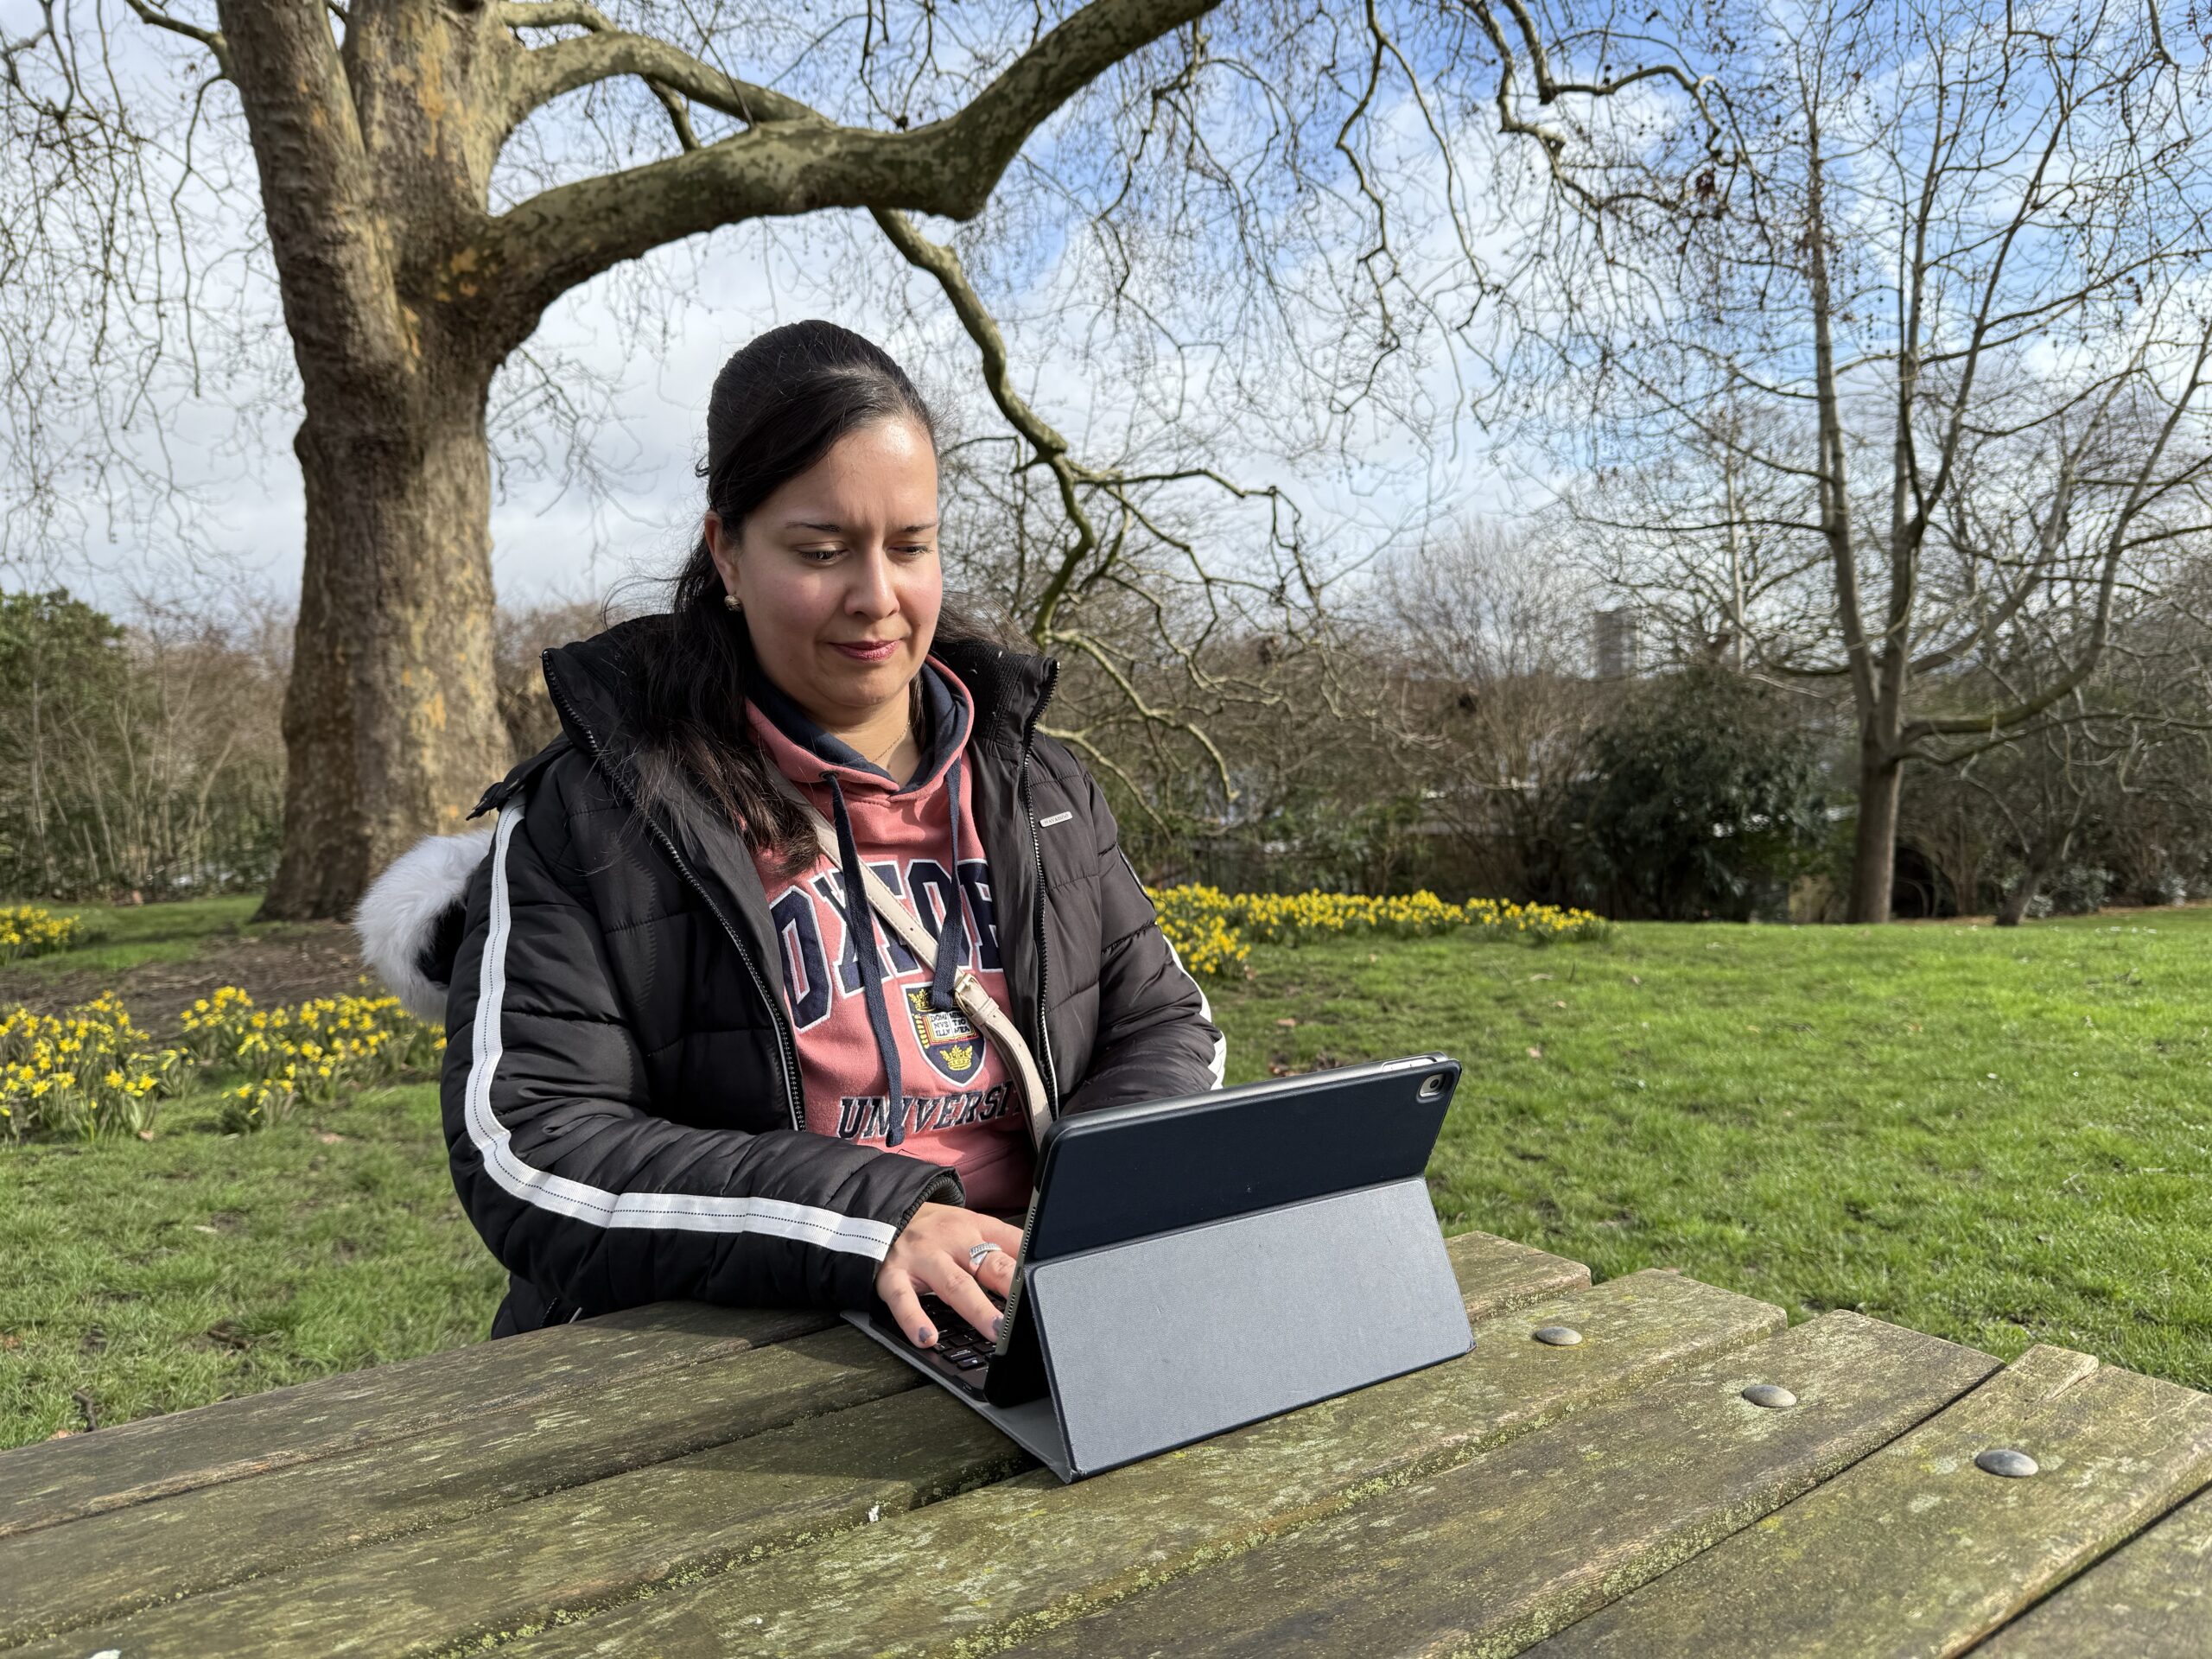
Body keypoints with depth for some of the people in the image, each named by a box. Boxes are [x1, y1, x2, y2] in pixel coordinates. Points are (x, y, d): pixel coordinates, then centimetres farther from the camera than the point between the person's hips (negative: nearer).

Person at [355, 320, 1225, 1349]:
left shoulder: (1036, 785, 8)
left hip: (1032, 1333, 1)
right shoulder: (595, 813, -7)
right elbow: (521, 1151, -13)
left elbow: (1165, 1026, 12)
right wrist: (867, 1223, -24)